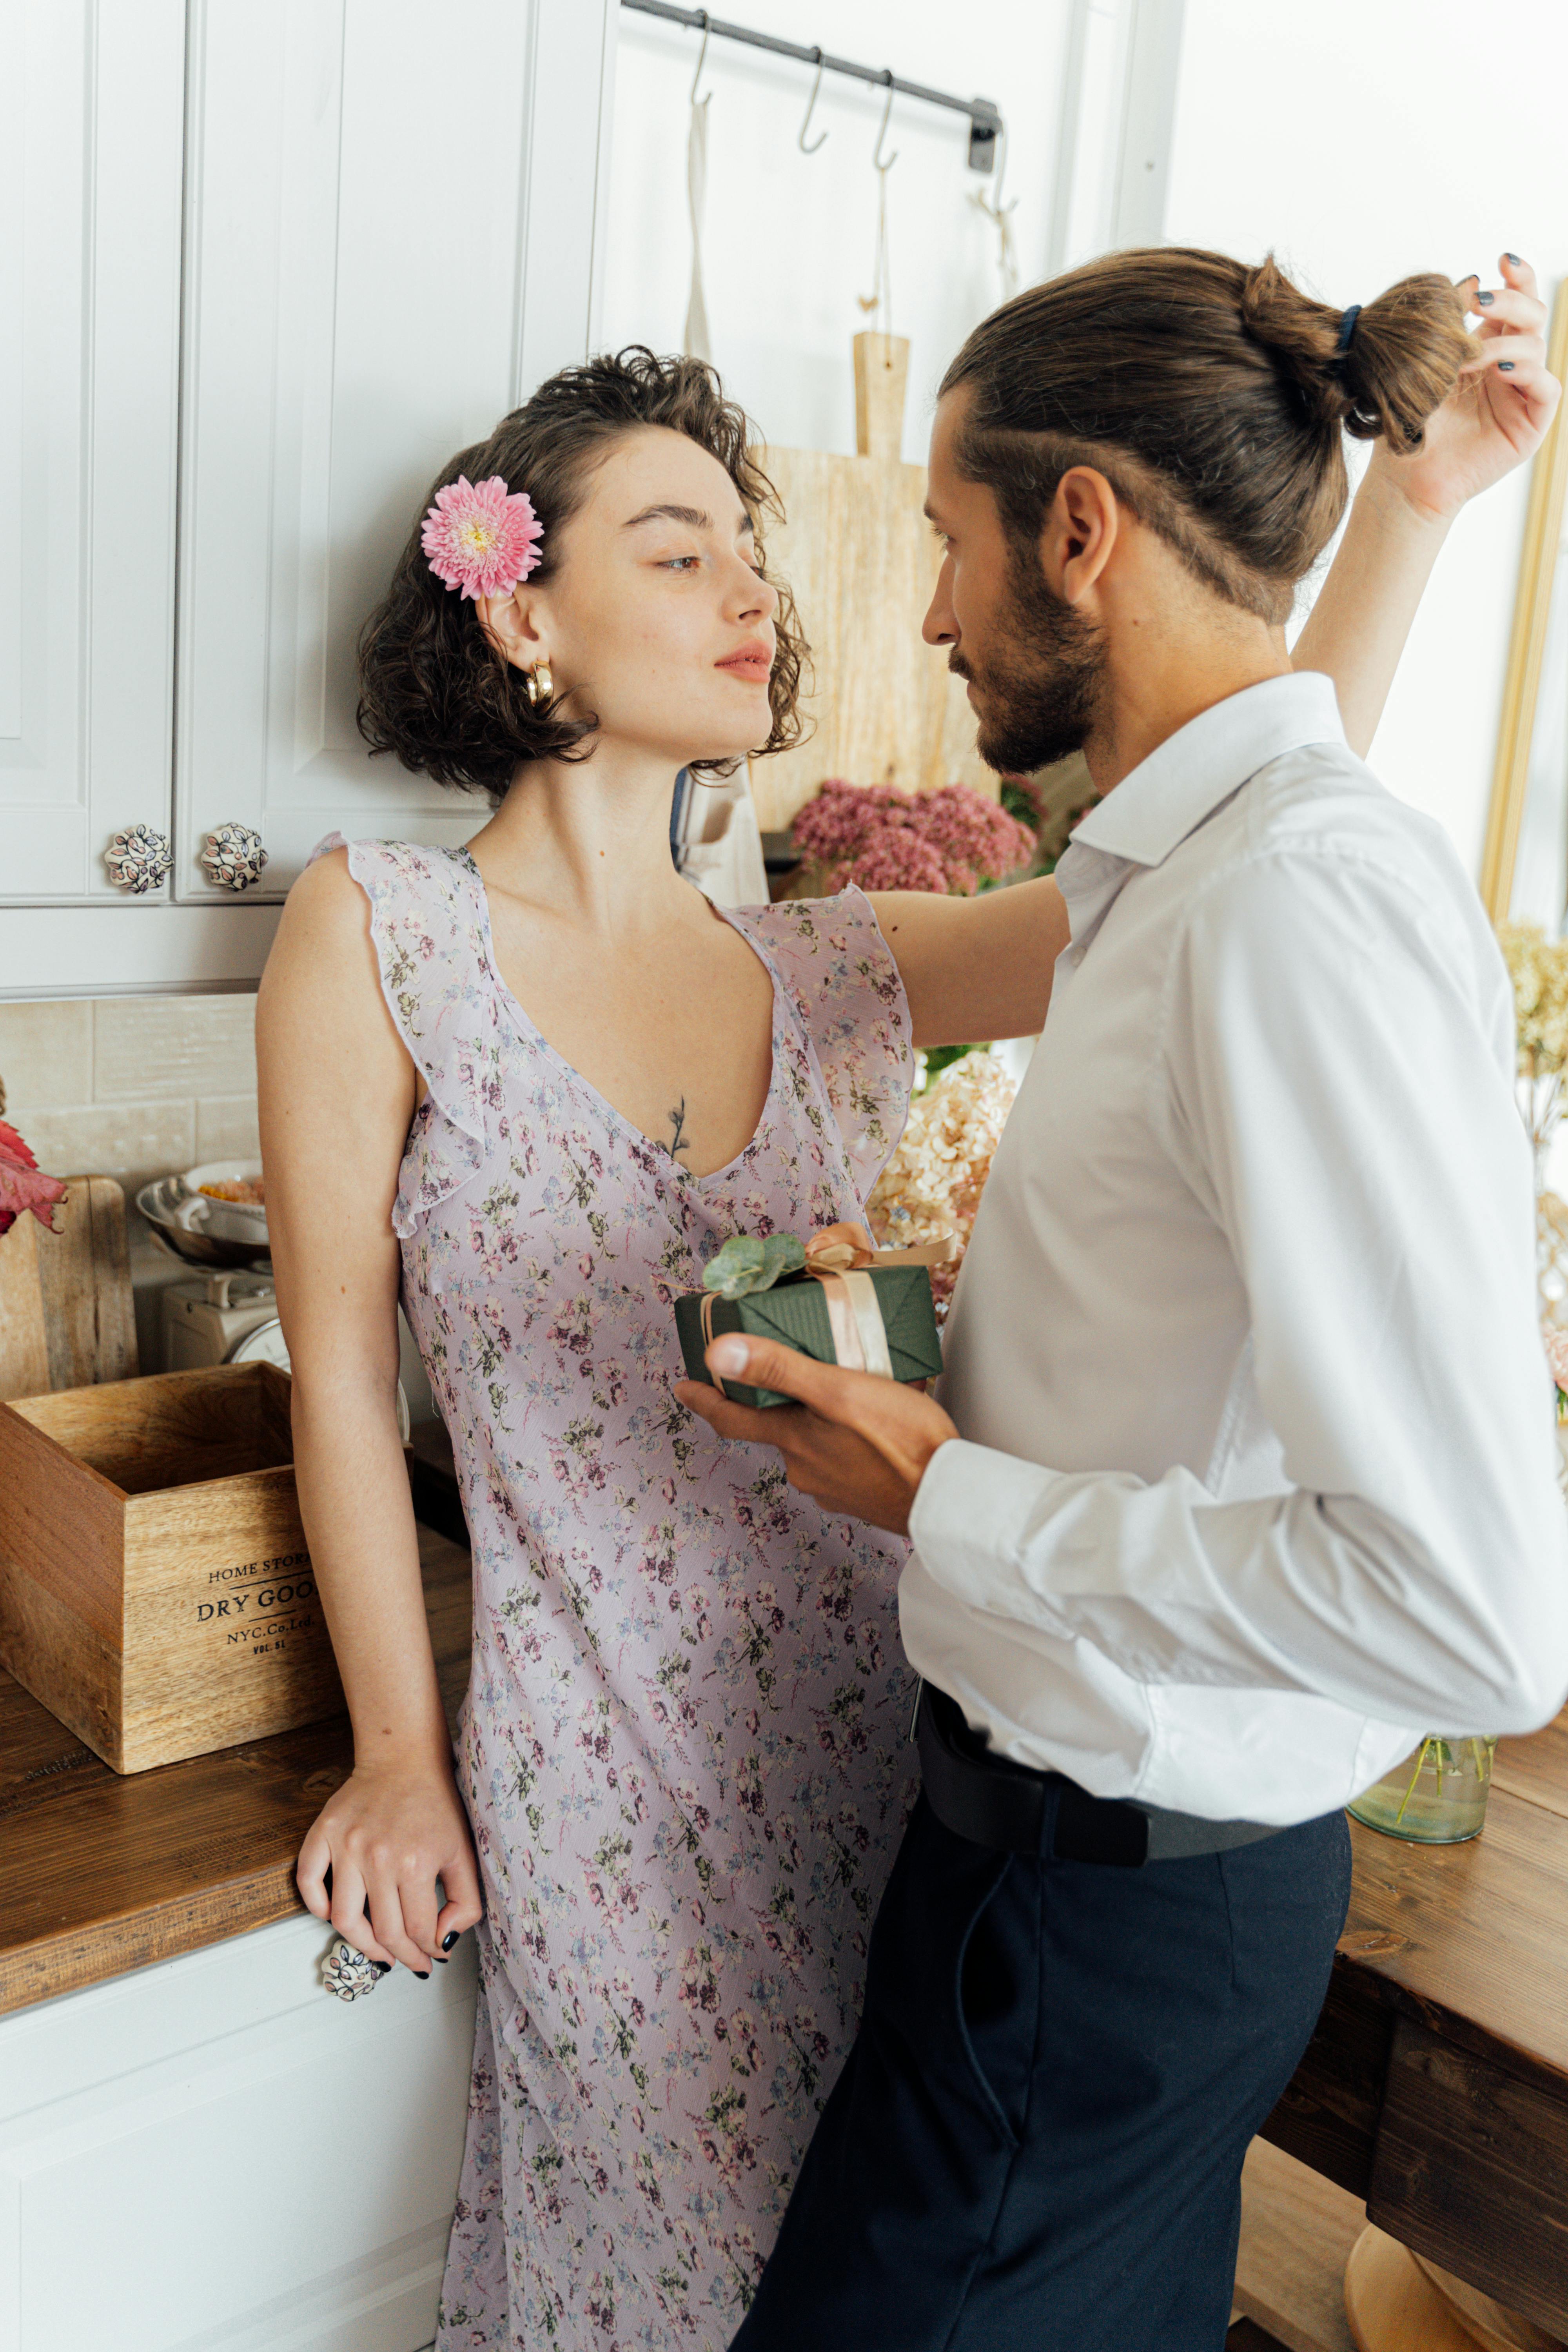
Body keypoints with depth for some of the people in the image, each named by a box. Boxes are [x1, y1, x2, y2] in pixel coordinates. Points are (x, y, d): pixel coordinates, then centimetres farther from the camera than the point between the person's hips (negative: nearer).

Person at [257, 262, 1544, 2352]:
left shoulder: (833, 973, 0)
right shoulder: (377, 936, -10)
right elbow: (342, 1376, -7)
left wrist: (1413, 496, -9)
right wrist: (402, 1764, -2)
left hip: (873, 1724, 4)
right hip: (607, 1772, -3)